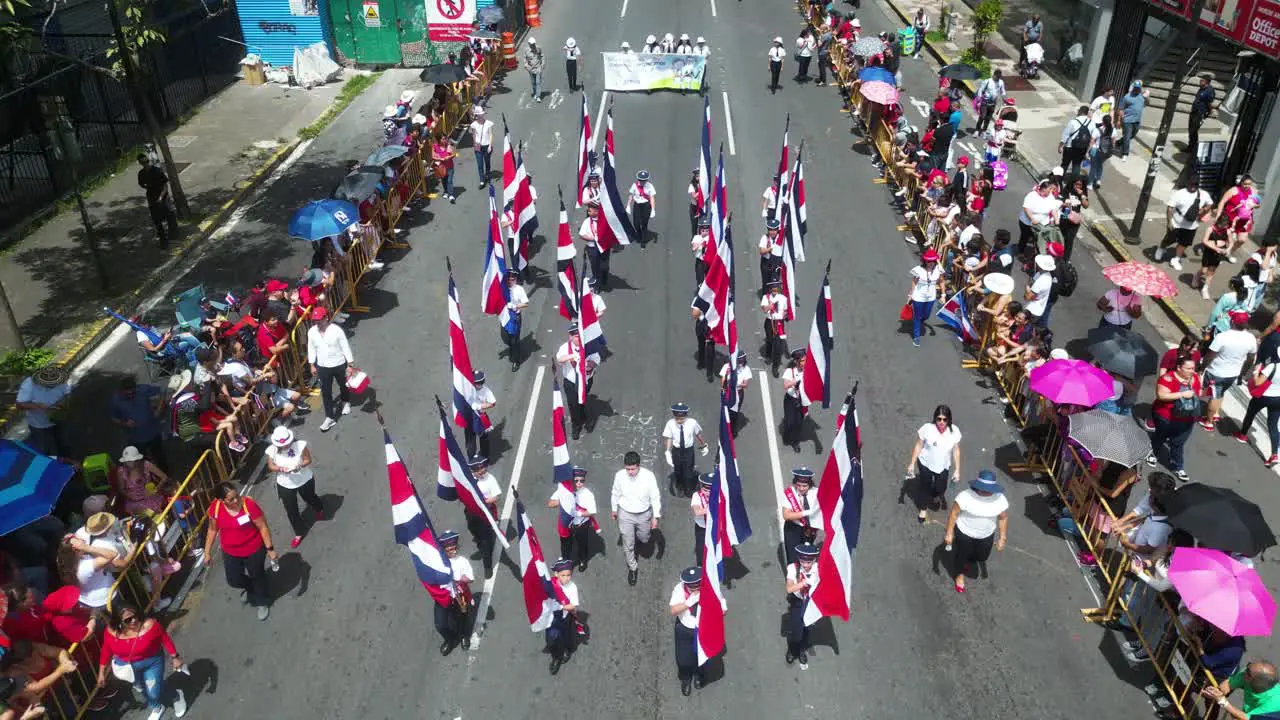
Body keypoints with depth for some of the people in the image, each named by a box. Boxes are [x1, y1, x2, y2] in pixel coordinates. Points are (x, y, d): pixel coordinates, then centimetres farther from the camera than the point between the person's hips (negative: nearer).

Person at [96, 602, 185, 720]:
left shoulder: (149, 624, -32)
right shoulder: (111, 631, -22)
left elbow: (165, 639, -18)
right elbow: (106, 650, -5)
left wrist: (175, 657, -11)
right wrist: (101, 672, 2)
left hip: (152, 662, -4)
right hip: (128, 666, 4)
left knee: (154, 694, 1)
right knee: (141, 689, 25)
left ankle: (176, 695, 35)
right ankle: (157, 707, 55)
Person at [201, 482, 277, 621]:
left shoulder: (249, 505, -30)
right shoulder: (215, 508, -17)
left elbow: (263, 527, -21)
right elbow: (212, 530, 0)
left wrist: (270, 548, -19)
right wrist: (207, 552, 5)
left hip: (254, 550, -4)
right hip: (230, 552, 4)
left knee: (257, 575, 19)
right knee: (234, 580, 17)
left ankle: (262, 602, 47)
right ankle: (250, 588, 54)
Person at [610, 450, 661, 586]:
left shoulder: (648, 476, -26)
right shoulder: (619, 475, -21)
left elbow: (655, 497, -13)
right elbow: (615, 494, -2)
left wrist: (656, 516, -11)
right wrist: (613, 510, 11)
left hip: (644, 514, 0)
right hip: (626, 514, 0)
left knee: (644, 539, 22)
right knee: (628, 545, 11)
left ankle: (638, 535, 58)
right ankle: (632, 567, 36)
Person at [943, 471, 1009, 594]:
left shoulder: (1000, 499, -19)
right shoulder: (965, 496, -29)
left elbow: (1003, 518, -4)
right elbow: (953, 513, -18)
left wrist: (1002, 538, -1)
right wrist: (949, 533, -15)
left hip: (986, 535, 3)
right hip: (964, 532, -3)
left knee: (981, 557, 21)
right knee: (961, 555, 17)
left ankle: (967, 559, 56)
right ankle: (960, 575, 47)